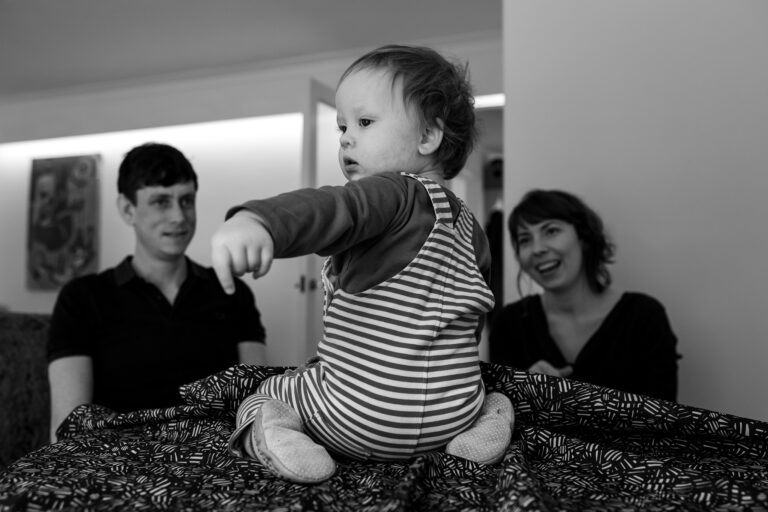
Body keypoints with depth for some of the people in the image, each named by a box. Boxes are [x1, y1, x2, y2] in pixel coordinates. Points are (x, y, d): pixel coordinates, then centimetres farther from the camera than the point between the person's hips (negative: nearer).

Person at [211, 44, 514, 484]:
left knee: (262, 394, 18)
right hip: (454, 412, 7)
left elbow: (332, 208, -38)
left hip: (359, 419, -6)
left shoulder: (394, 192, -14)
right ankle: (490, 412, 8)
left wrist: (257, 221, -58)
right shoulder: (467, 223, 10)